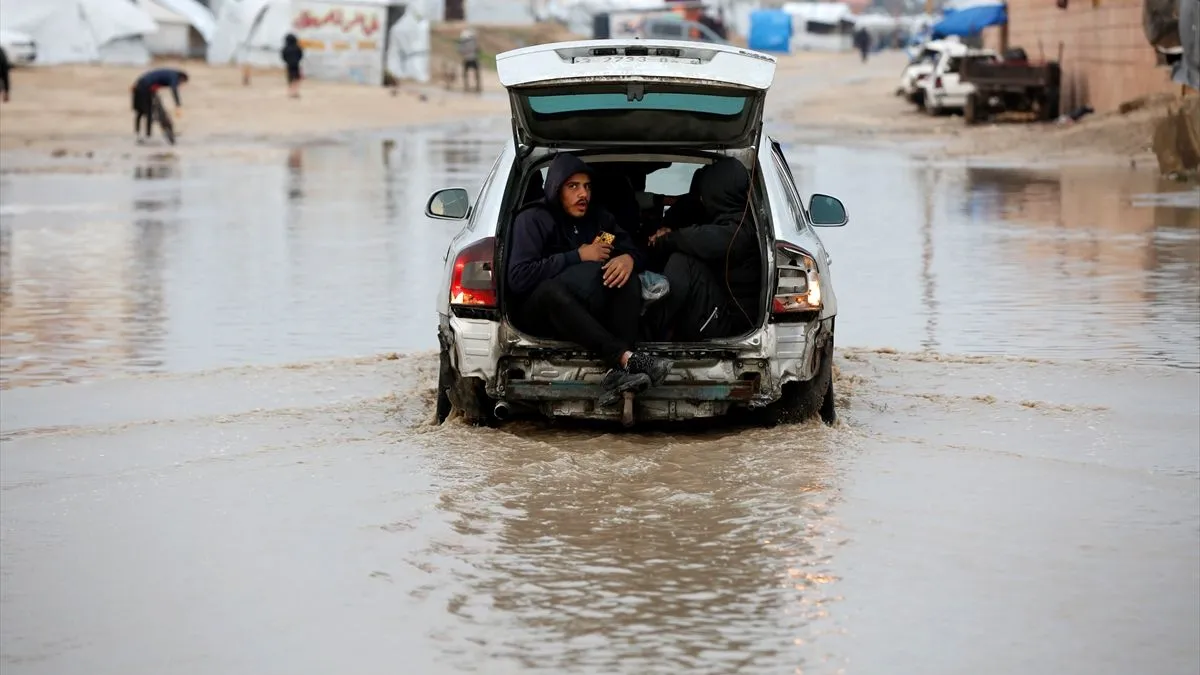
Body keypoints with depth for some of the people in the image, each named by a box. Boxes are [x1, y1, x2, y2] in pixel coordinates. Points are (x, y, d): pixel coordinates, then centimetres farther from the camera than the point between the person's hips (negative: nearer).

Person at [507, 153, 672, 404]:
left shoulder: (599, 218, 13)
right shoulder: (532, 220, -6)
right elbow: (518, 278, -19)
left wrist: (629, 258, -21)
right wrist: (578, 257, -18)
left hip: (590, 311, 5)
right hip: (540, 314, -5)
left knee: (627, 279, -22)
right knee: (551, 290, -38)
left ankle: (619, 371, -44)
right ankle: (626, 358, -51)